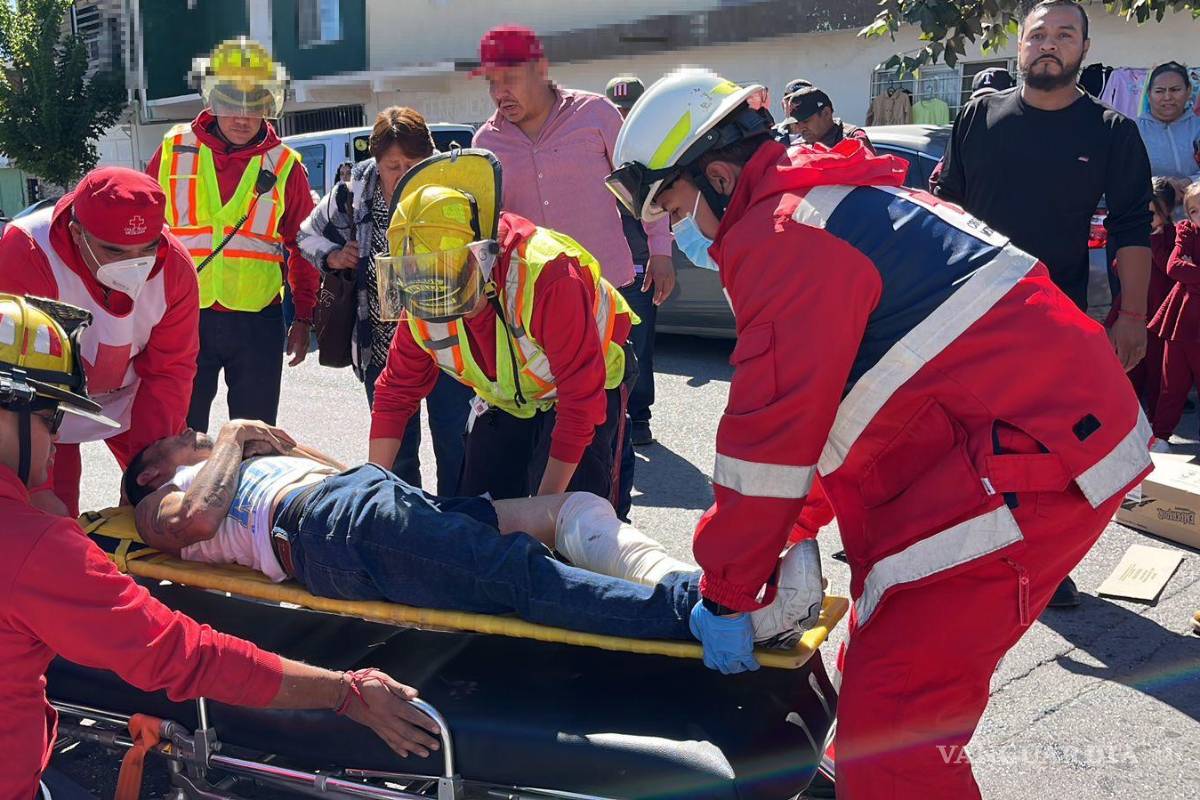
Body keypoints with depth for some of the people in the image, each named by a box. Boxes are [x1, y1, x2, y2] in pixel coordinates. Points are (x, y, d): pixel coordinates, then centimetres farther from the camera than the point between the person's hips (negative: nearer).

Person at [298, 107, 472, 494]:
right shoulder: (353, 193, -3)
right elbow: (307, 234, 14)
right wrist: (332, 255, -5)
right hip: (382, 347, 2)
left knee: (456, 448, 2)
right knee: (395, 451, 13)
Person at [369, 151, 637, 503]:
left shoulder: (547, 275, -39)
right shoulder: (419, 307, -19)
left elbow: (582, 399, -33)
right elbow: (395, 392, -4)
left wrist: (546, 501, -28)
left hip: (589, 391, -5)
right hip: (504, 402, 5)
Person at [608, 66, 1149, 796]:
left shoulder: (780, 232, -14)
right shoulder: (832, 201, 18)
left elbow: (772, 430, -16)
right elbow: (818, 401, 20)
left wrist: (727, 593, -5)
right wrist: (788, 530, 19)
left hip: (1038, 459, -10)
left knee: (893, 713, -10)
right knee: (882, 665, 17)